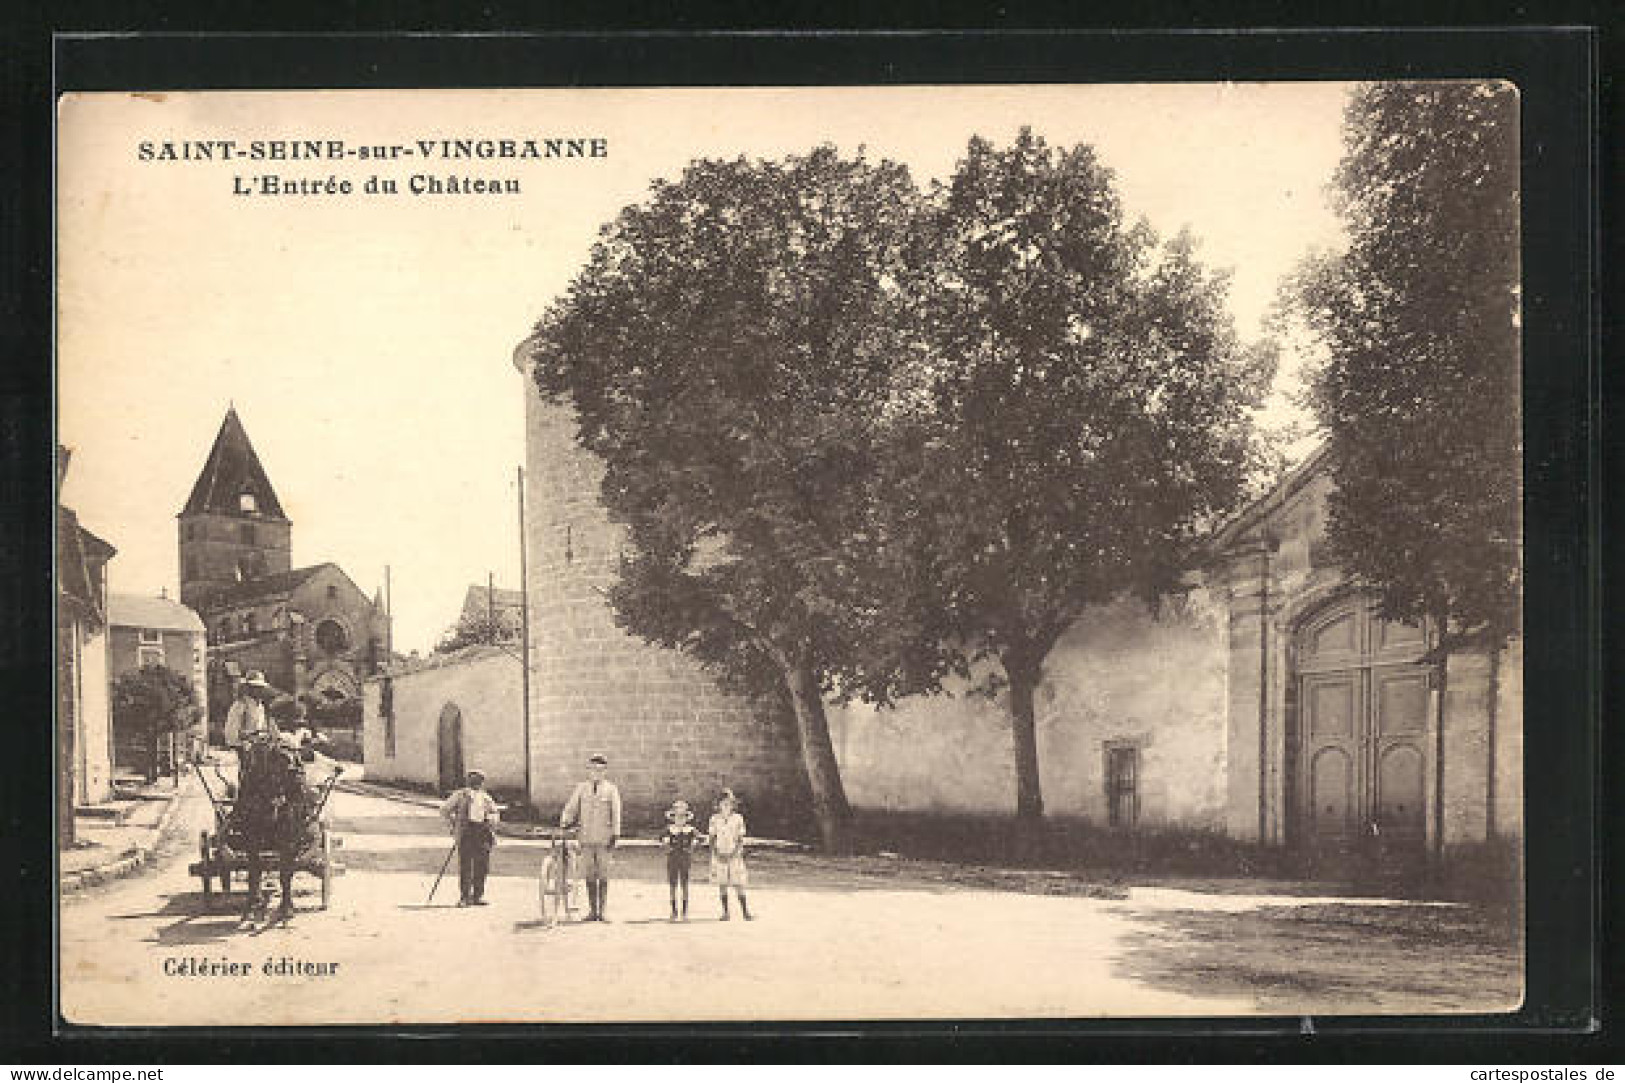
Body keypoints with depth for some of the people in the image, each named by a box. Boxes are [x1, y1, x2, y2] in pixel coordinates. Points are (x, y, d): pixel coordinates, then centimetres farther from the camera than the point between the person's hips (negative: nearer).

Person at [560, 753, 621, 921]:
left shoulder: (611, 789, 3)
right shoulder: (582, 788, 11)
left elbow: (616, 814, 0)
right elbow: (570, 809, 11)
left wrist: (615, 836, -6)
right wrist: (564, 824, -5)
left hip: (604, 839, -2)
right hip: (587, 838, 2)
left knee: (603, 877, 0)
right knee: (589, 876, 3)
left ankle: (602, 911, 4)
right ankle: (592, 910, 10)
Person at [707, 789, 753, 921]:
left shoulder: (738, 819, 2)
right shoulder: (715, 819, 6)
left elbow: (741, 839, 2)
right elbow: (712, 839, 7)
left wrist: (734, 853, -12)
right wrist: (717, 853, -7)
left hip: (734, 855, -1)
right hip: (720, 855, 1)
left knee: (738, 884, -6)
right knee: (722, 884, 1)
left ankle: (745, 911, 1)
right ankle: (725, 912, 7)